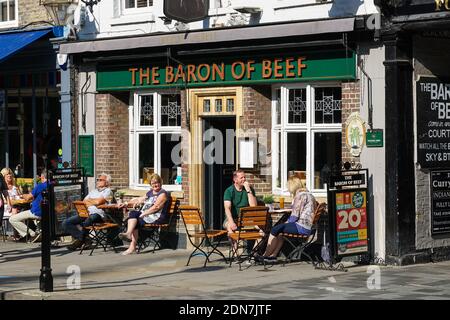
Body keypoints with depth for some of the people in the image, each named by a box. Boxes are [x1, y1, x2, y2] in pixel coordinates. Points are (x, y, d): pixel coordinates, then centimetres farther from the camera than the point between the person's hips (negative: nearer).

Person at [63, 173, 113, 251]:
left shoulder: (107, 191, 9)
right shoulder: (93, 191, 31)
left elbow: (98, 202, -6)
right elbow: (84, 202, 19)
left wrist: (89, 201, 10)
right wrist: (93, 202, 1)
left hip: (97, 214, -7)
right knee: (66, 223, -11)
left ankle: (80, 240, -19)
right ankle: (85, 239, -18)